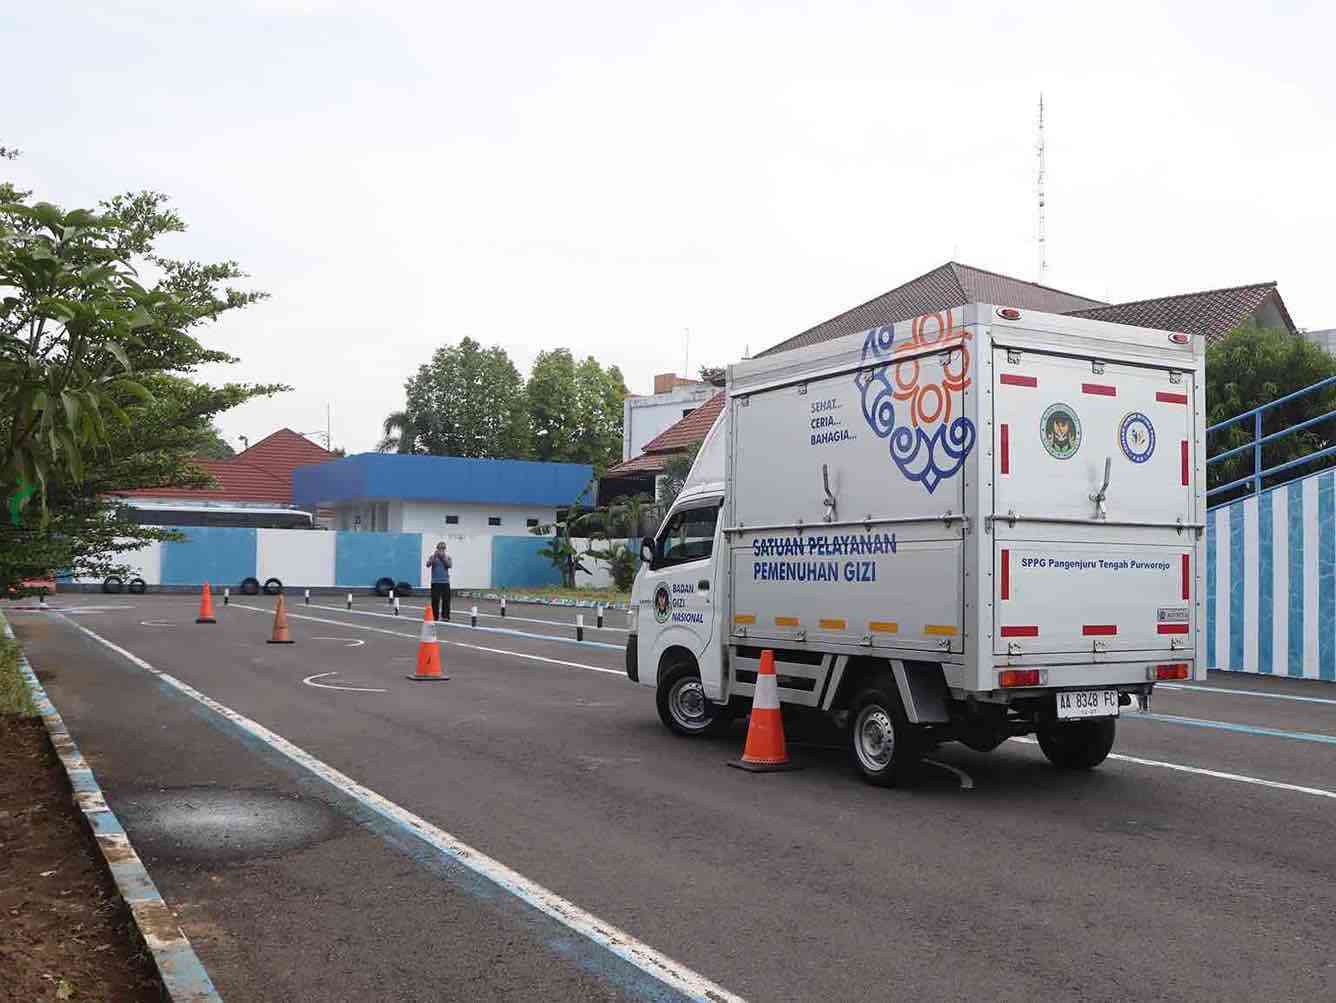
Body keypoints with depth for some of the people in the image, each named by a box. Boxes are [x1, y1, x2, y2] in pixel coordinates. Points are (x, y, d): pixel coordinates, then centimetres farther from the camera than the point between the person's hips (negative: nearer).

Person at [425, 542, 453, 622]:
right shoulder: (433, 557, 6)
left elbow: (450, 565, -10)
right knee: (435, 601, -3)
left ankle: (445, 616, 3)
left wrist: (443, 557, -16)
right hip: (435, 582, -1)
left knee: (446, 600, -2)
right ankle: (435, 616, 3)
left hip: (445, 582, 1)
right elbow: (428, 564, -11)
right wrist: (435, 556, -21)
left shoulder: (448, 557, 8)